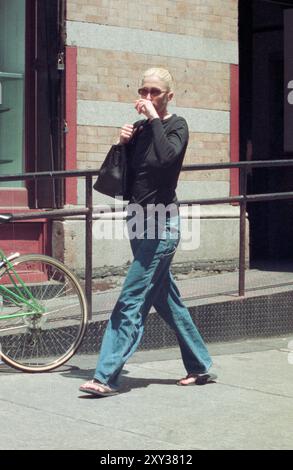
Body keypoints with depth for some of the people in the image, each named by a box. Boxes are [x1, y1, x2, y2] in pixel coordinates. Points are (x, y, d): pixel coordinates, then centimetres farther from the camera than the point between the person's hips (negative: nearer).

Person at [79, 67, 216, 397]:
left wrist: (154, 119, -20)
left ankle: (106, 377, -10)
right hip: (139, 221, 8)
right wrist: (122, 144, -3)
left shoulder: (176, 126, -6)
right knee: (166, 299, 13)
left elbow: (166, 156, -29)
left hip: (162, 223, -8)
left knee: (132, 300, -11)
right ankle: (200, 367, 24)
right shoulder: (139, 128, 11)